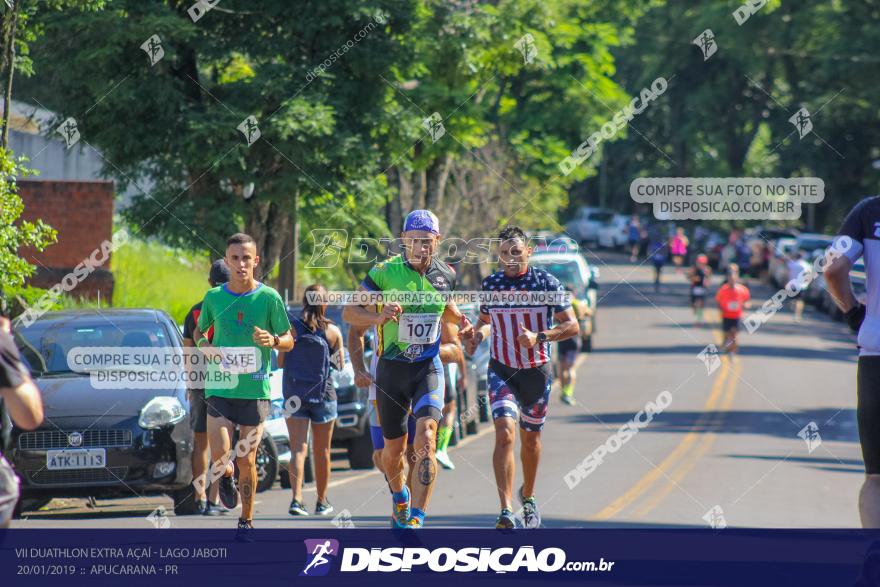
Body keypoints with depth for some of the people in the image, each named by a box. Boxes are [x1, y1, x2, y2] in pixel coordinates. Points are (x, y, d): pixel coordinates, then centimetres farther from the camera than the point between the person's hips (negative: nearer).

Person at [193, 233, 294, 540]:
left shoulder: (269, 297, -2)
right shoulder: (214, 297, 2)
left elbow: (289, 341, 5)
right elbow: (199, 331, 17)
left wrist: (272, 340, -18)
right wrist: (204, 345, -5)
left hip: (255, 389, -1)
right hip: (219, 386, 1)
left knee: (247, 461, 2)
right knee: (220, 460, -12)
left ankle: (246, 520, 21)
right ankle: (226, 478, 24)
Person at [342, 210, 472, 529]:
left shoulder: (446, 274, -2)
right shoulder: (384, 272, -11)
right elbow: (349, 312, -8)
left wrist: (461, 322, 0)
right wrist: (379, 318, -27)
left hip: (428, 368, 0)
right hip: (391, 369, 0)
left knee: (425, 439, -20)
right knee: (394, 448, 12)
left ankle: (417, 518, -21)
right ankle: (400, 498, 44)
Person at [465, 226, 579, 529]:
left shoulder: (546, 283, -7)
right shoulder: (490, 284, 0)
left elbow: (572, 326, -7)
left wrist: (539, 337, -23)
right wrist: (477, 335, -7)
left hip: (537, 371, 0)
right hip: (501, 370, 0)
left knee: (530, 438, 15)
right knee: (505, 435, -18)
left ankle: (528, 496, 42)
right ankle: (506, 511, -23)